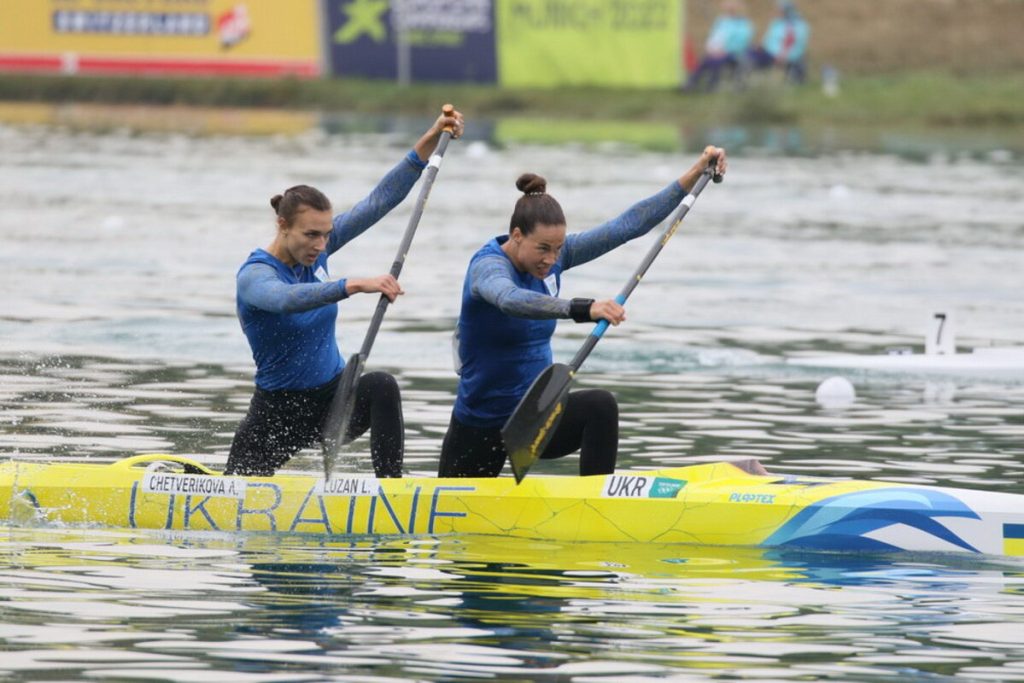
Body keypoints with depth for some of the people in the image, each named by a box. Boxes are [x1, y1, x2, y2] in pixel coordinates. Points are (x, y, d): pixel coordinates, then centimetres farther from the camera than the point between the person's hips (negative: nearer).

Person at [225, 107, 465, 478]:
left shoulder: (315, 250, -3)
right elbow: (285, 299, -45)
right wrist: (355, 285, -57)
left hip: (332, 397, 4)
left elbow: (379, 201, -5)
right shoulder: (253, 275, -21)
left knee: (381, 385, -29)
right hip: (279, 412, -4)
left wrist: (430, 142, -14)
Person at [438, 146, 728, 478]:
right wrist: (583, 309, -62)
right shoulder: (488, 265, -23)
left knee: (600, 406, -25)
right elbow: (511, 300, -47)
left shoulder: (553, 255, -3)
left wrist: (695, 175, -8)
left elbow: (628, 226, -2)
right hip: (481, 425, -5)